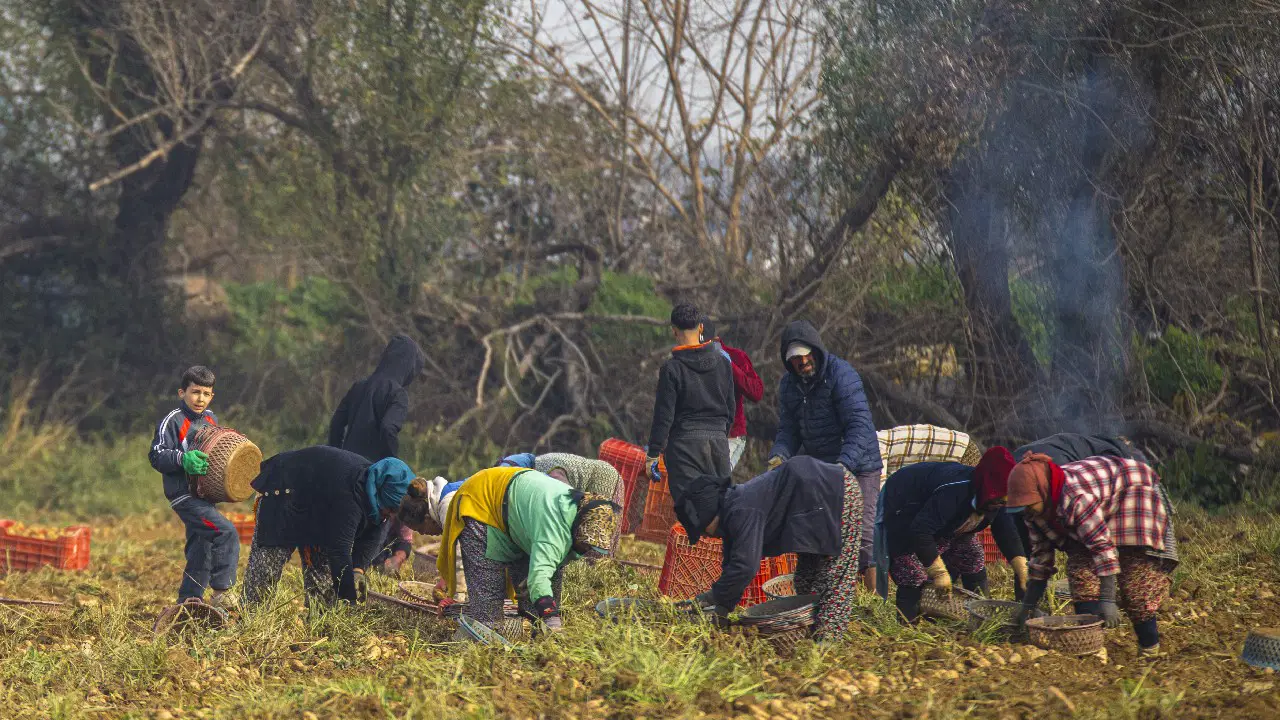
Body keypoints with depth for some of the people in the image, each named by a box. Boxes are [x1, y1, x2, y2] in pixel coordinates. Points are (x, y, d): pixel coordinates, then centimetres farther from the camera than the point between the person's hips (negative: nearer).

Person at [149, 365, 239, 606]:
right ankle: (220, 594, -18)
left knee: (201, 554, 11)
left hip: (204, 495, 8)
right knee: (226, 532, -23)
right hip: (183, 495, -8)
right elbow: (156, 456, -16)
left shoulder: (211, 420, 13)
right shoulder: (172, 421, -10)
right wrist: (183, 458, -32)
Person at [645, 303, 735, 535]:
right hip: (718, 439, 5)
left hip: (685, 442, -5)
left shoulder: (672, 368, -8)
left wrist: (653, 454, -2)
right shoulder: (722, 362, 8)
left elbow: (664, 415, -7)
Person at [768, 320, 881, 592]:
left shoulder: (841, 374, -16)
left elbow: (859, 424, -24)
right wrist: (779, 455, -16)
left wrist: (844, 463, -37)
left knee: (863, 533, -10)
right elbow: (788, 429, 6)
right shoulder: (788, 385, 6)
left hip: (857, 467, -7)